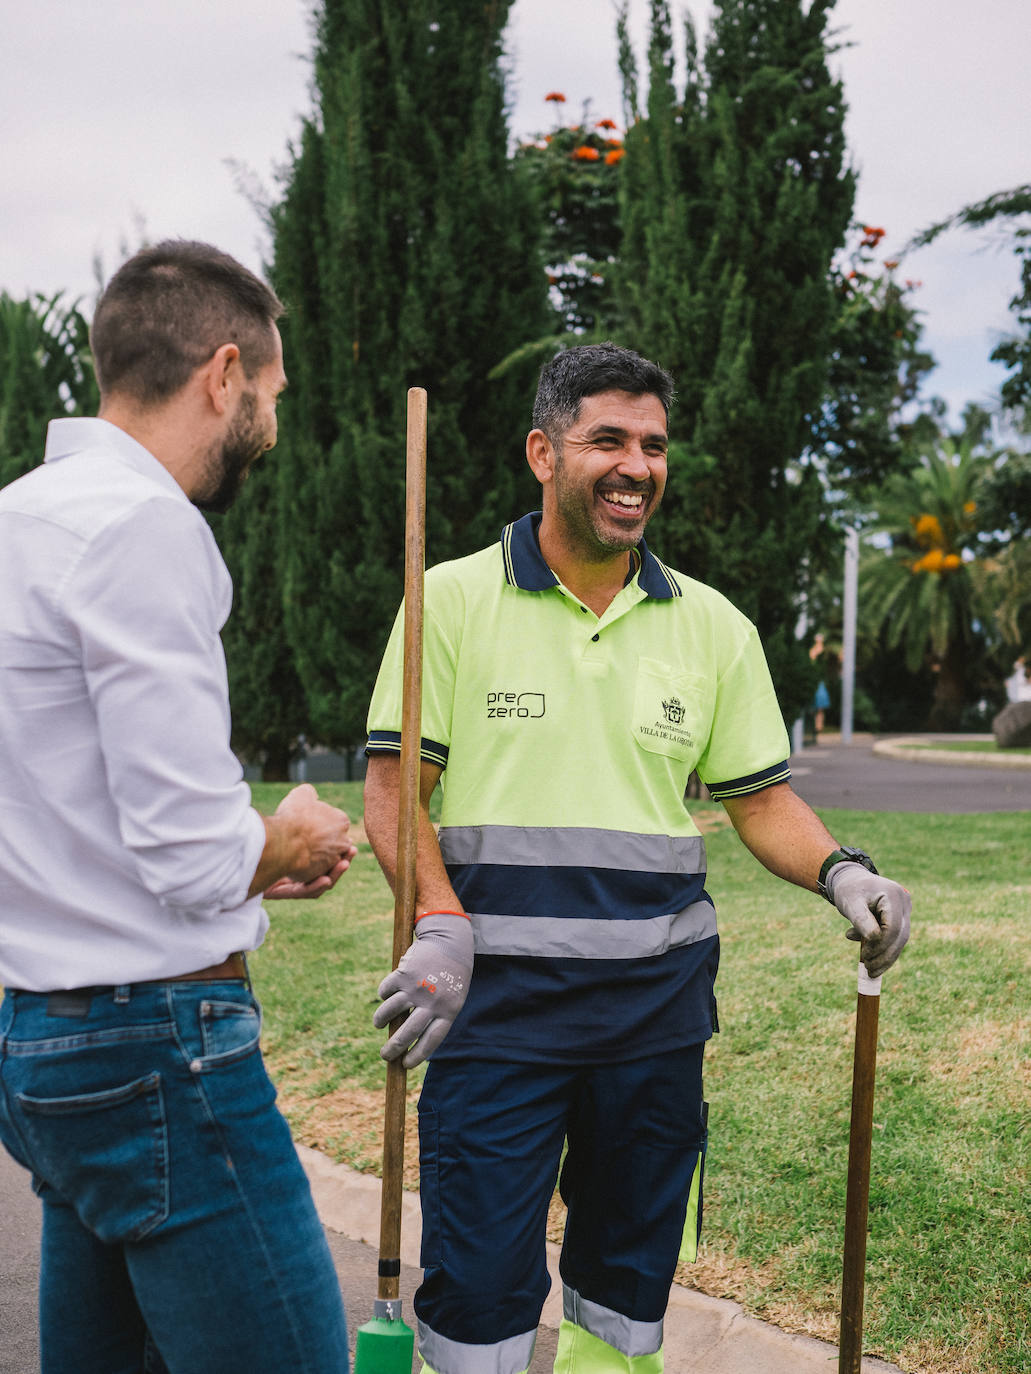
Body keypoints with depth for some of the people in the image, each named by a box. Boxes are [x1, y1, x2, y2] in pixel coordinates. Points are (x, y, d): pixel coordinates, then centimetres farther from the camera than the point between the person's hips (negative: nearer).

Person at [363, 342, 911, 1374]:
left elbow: (761, 797, 11)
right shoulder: (452, 599, -1)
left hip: (658, 999, 4)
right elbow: (393, 788, -3)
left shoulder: (712, 626, 7)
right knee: (479, 1287, 0)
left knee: (630, 1282, 16)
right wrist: (440, 924, -18)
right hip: (496, 991, -3)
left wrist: (839, 872, -8)